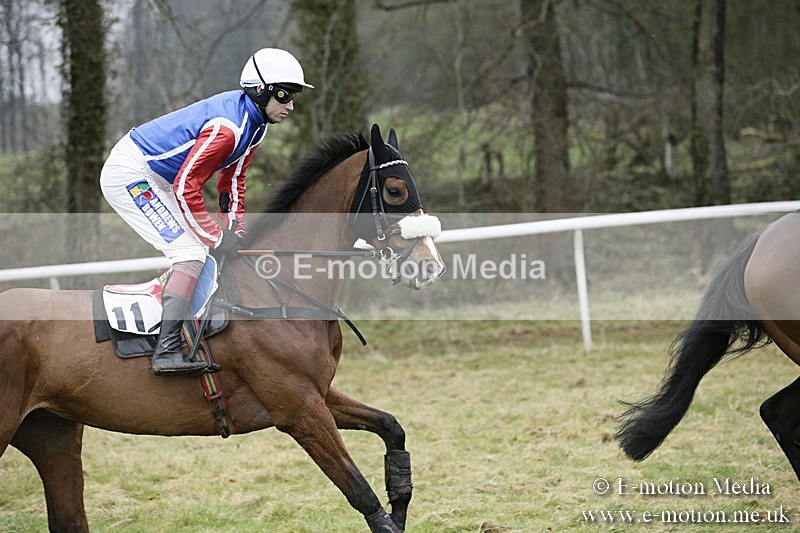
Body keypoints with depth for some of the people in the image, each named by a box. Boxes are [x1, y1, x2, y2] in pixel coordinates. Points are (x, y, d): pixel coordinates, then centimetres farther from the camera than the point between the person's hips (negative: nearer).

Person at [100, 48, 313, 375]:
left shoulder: (254, 121, 5)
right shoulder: (228, 126, -27)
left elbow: (232, 178, 14)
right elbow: (186, 187, -27)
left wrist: (234, 230, 4)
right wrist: (216, 238, -20)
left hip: (155, 181, 11)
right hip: (128, 174, -11)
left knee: (201, 249, 13)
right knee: (192, 252, -18)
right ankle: (166, 350, -25)